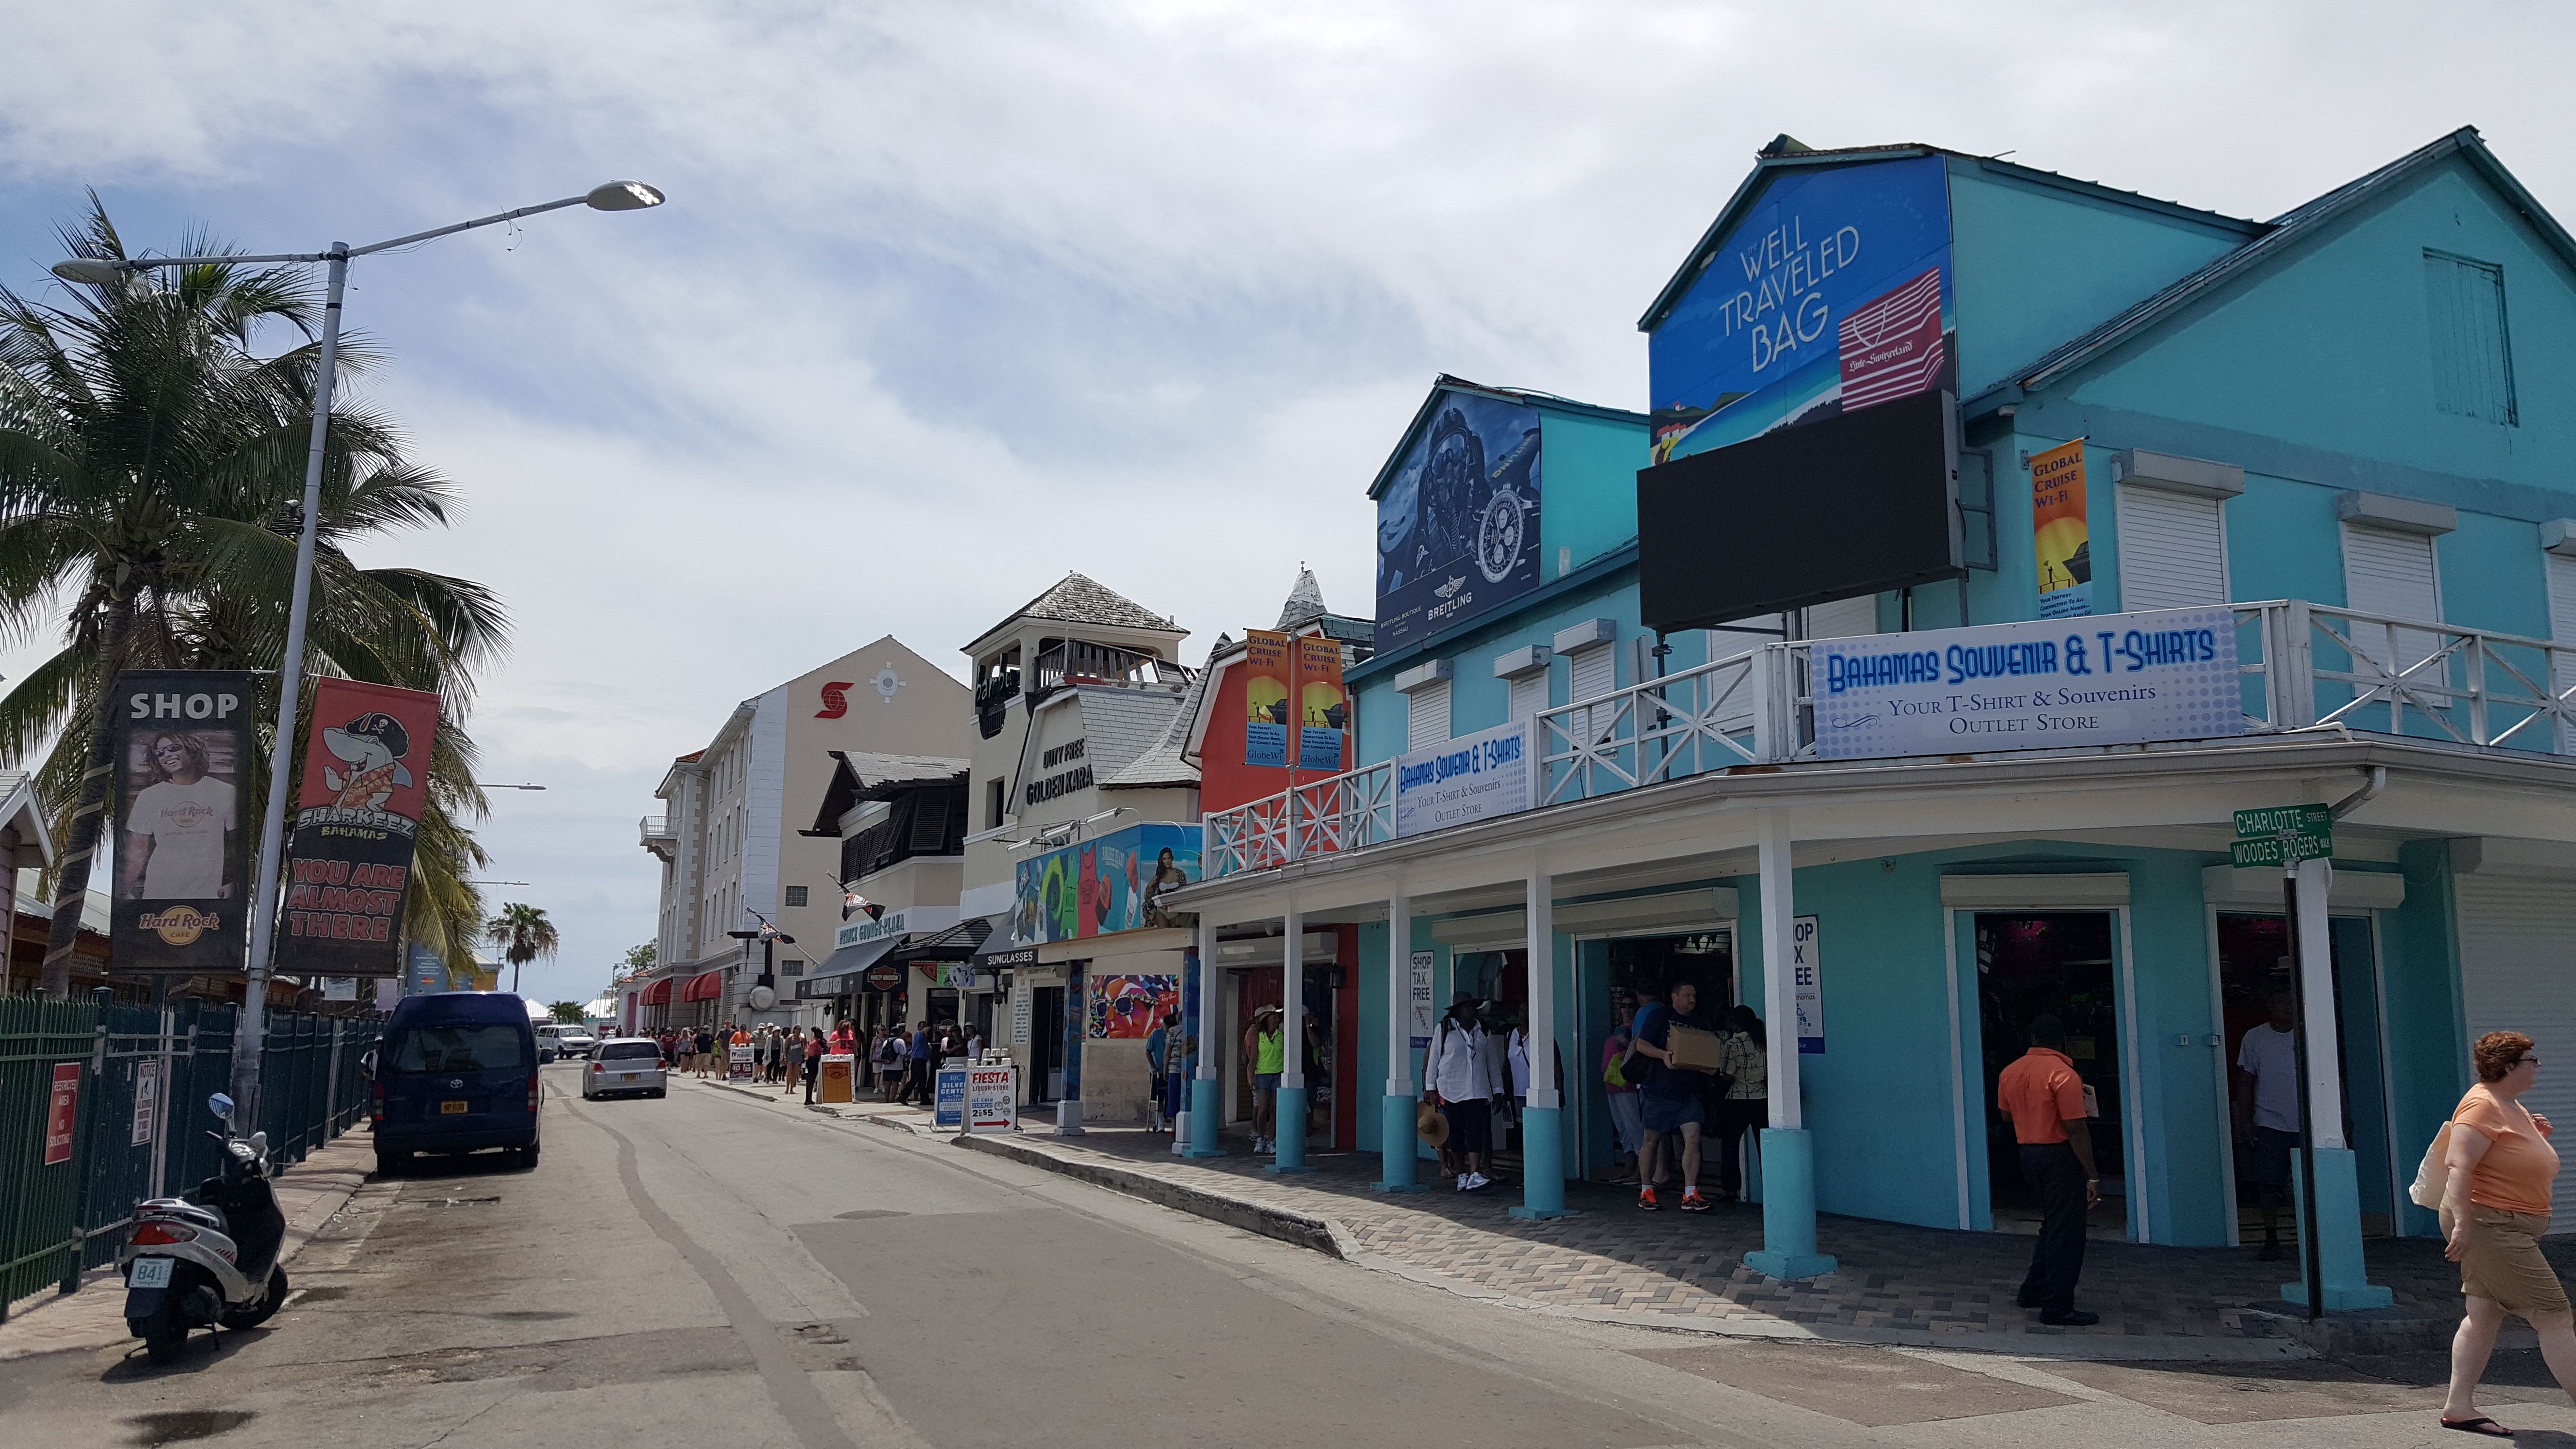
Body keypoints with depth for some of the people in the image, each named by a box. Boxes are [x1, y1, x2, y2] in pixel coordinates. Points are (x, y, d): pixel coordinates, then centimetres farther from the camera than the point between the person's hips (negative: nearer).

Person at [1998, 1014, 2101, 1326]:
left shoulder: (2009, 1073, 5)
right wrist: (2091, 1176, -15)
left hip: (2028, 1154, 7)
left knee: (2052, 1225, 22)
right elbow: (2076, 1128, -18)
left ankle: (2033, 1291, 27)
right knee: (2066, 1232, 0)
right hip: (2061, 1156, -7)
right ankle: (2057, 1309, 2)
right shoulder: (2063, 1075, -16)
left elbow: (2006, 1114, 17)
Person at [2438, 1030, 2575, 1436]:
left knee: (2484, 1316, 9)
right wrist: (2462, 1224, -32)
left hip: (2508, 1229, 10)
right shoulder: (2482, 1105, -16)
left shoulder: (2513, 1106, 16)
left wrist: (2538, 1135, 10)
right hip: (2488, 1224, -10)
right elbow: (2458, 1164, -25)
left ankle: (2459, 1406, 11)